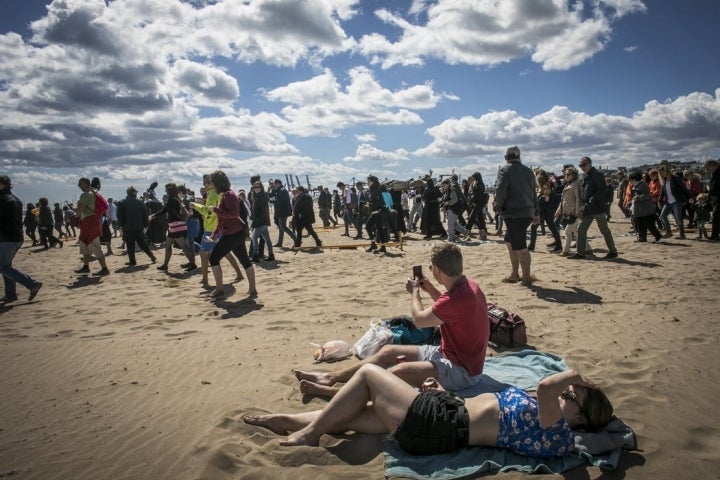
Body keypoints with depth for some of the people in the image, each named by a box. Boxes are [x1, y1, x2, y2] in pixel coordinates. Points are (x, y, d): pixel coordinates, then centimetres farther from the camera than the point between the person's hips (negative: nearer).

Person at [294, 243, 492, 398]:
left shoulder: (459, 297, -30)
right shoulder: (466, 285, -1)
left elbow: (419, 320, -19)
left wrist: (415, 292, -2)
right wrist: (431, 290, 2)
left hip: (460, 370, -10)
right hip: (450, 352, 10)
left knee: (398, 372, -26)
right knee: (389, 351, 6)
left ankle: (331, 391, -21)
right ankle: (331, 377, 8)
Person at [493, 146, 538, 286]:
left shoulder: (505, 170, -7)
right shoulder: (528, 171, 15)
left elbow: (500, 190, -20)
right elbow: (533, 192, 20)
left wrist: (498, 207, -3)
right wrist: (536, 213, 27)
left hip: (513, 213, -8)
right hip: (527, 213, 8)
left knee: (520, 247, -3)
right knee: (509, 241, 19)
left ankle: (526, 278, 0)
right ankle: (514, 274, 21)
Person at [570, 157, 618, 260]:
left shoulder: (597, 176, -9)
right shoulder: (585, 178, 16)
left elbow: (601, 192, -19)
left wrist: (590, 202, -25)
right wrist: (582, 207, 11)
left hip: (598, 208, -8)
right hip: (587, 210, 8)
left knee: (604, 230, 0)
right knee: (581, 230, 5)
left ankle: (613, 251, 11)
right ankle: (580, 253, 10)